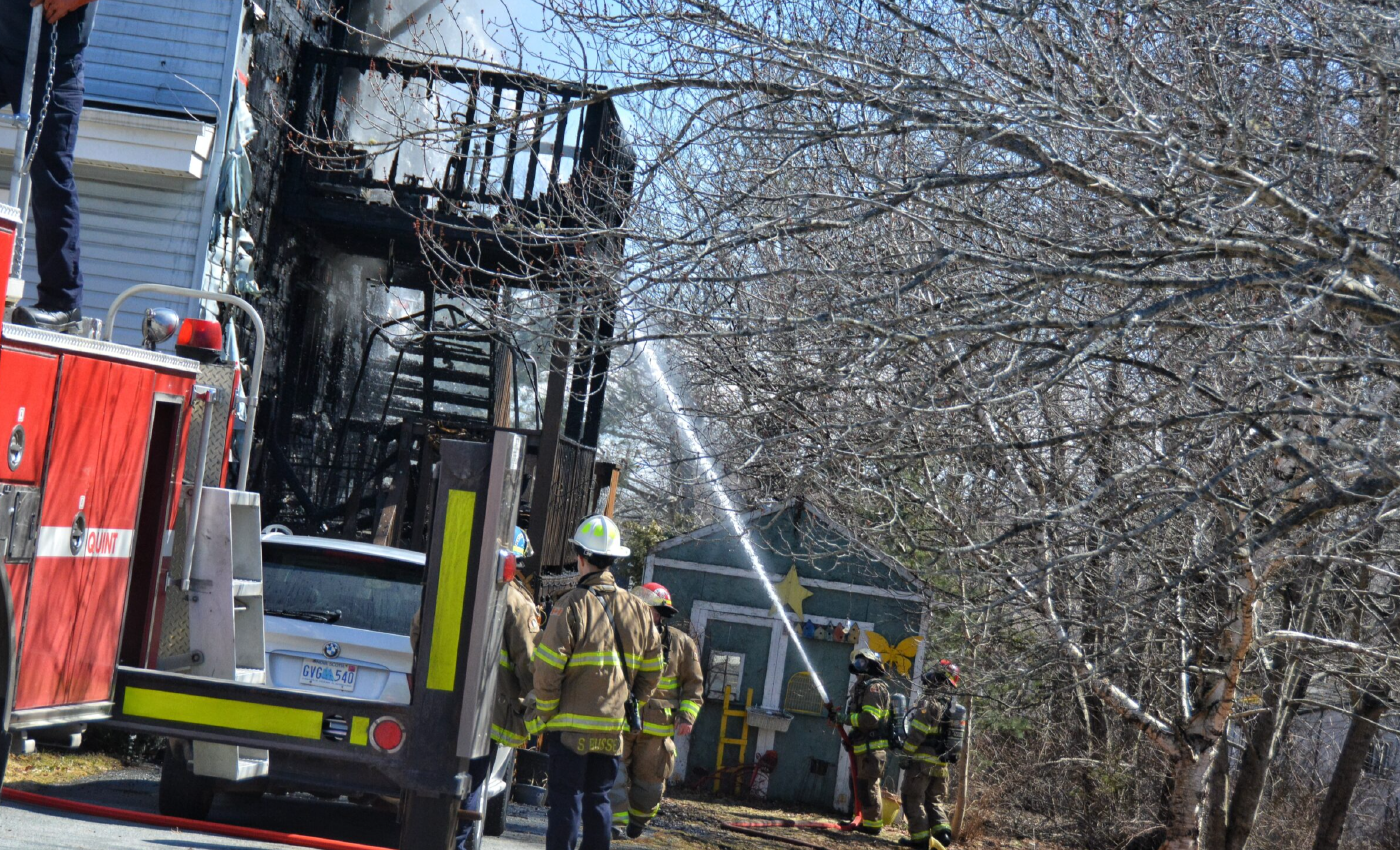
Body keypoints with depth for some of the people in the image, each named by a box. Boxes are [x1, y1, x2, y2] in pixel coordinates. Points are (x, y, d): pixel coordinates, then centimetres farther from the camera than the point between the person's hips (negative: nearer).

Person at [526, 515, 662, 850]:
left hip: (571, 725, -5)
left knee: (565, 801, -1)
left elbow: (548, 668, -14)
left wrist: (544, 714, -4)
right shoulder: (639, 610, 9)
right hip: (614, 728, 5)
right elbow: (651, 672, 13)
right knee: (598, 800, 13)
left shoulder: (571, 605, -11)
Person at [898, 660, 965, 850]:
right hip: (942, 763, 8)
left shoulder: (929, 703, -16)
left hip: (923, 761, -8)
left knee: (912, 797, 2)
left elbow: (916, 733, -18)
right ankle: (942, 830, -1)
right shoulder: (955, 707, 11)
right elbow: (956, 738, 14)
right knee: (936, 799, 16)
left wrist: (906, 754, -9)